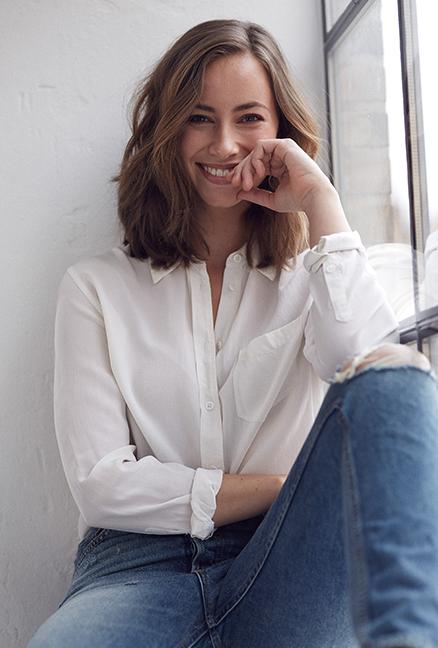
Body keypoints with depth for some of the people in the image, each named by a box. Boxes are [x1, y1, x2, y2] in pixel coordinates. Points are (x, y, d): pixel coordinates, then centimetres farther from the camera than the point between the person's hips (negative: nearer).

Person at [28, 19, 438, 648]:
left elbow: (375, 379, -11)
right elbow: (100, 482, 0)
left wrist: (322, 204, -6)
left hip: (283, 571, 3)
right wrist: (298, 490, -6)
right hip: (141, 566, -2)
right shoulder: (96, 287, 10)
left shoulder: (310, 276, 13)